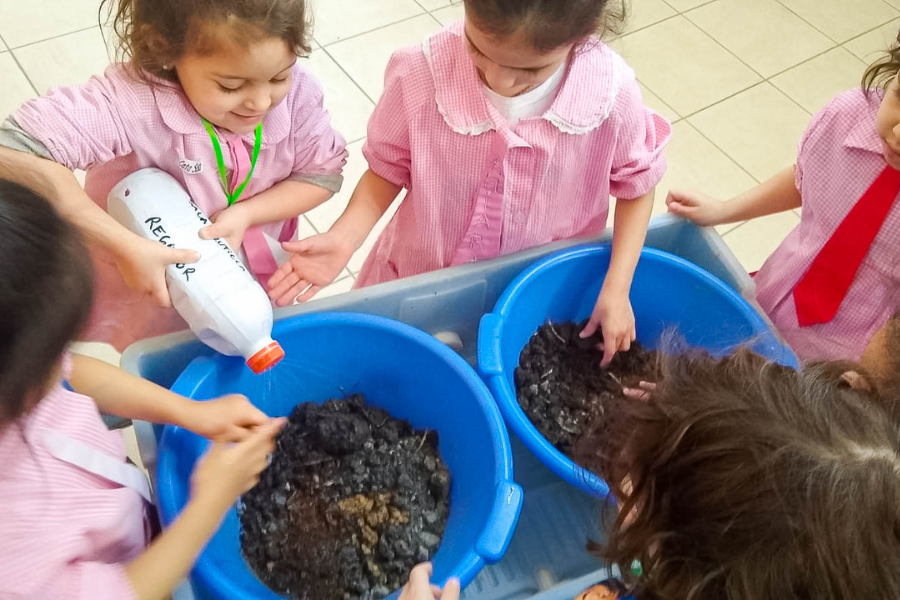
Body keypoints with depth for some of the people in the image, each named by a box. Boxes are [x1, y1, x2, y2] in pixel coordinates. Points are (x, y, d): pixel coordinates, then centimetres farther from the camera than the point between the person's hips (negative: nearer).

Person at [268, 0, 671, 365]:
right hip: (425, 283, 0)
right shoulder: (420, 77, -29)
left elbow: (637, 185, -6)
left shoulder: (612, 93, -26)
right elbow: (389, 169, -9)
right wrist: (344, 239, -24)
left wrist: (617, 289, -12)